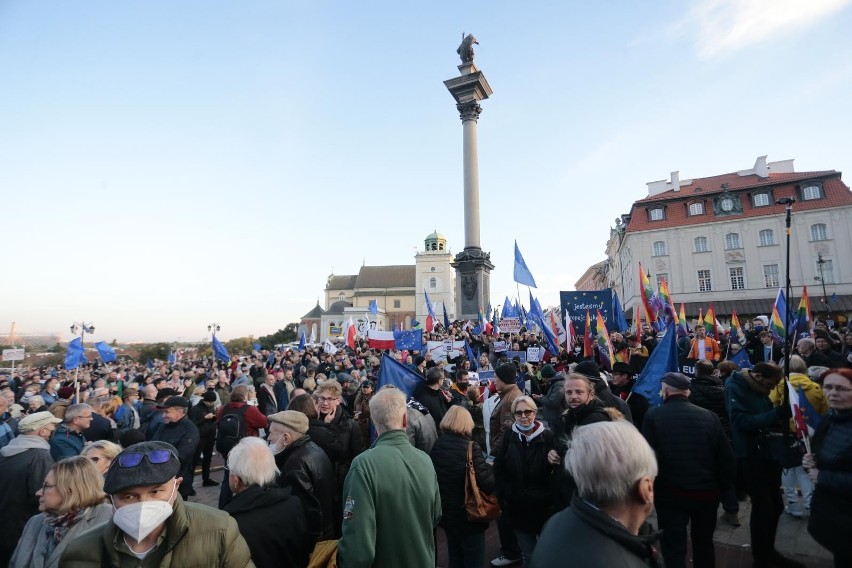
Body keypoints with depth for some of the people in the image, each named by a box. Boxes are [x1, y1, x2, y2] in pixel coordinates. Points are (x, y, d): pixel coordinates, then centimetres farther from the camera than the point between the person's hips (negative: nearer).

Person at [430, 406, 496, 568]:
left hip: (446, 513, 6)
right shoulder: (470, 447, -23)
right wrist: (490, 469, -6)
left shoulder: (437, 445, -6)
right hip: (469, 515, -5)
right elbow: (487, 483, -26)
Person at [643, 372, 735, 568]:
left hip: (670, 493, -3)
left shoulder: (653, 416, -12)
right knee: (704, 544, 24)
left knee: (674, 547, 8)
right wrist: (722, 488, 12)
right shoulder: (709, 416, -4)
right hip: (706, 492, 4)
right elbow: (727, 459, -2)